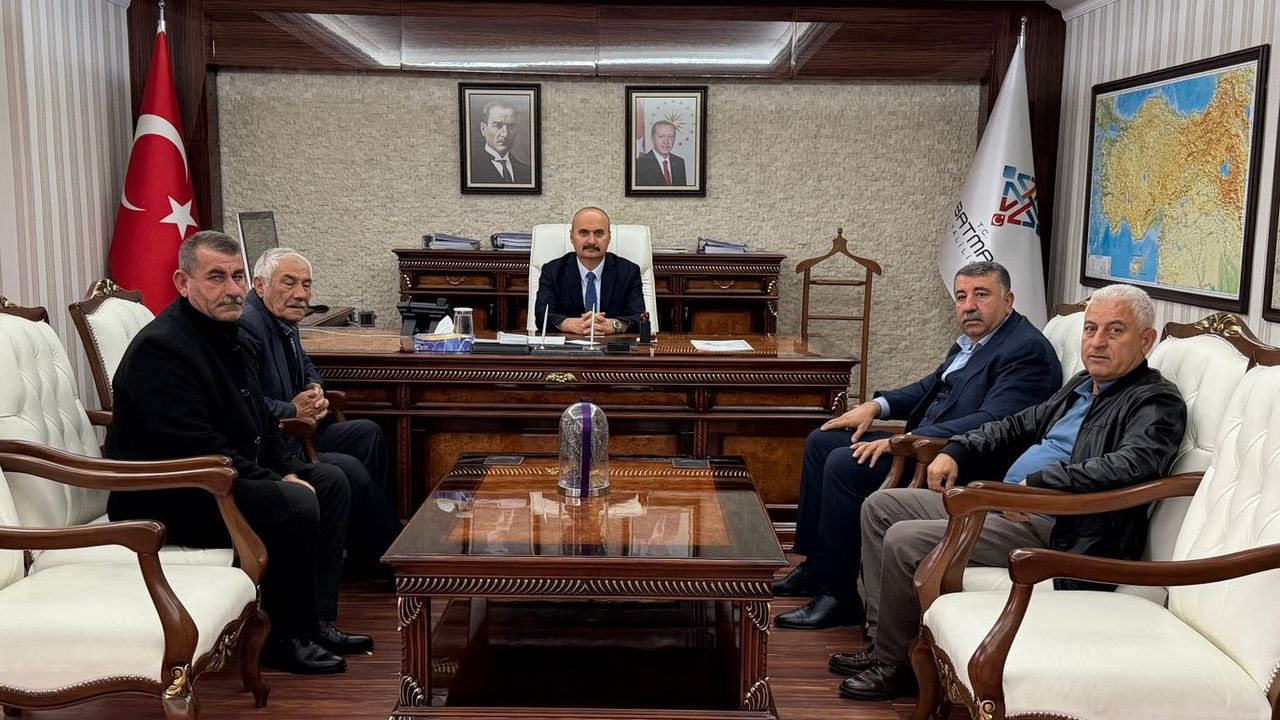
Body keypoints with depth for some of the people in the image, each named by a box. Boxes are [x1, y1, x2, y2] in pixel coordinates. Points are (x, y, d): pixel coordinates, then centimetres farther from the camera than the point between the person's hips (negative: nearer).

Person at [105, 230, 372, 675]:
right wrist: (277, 482, -22)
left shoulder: (229, 337, 12)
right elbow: (194, 449, -28)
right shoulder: (161, 347, -21)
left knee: (330, 482, 7)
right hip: (163, 500, -11)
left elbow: (260, 421, 20)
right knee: (295, 505, -27)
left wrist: (289, 470, 3)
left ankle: (318, 623, 8)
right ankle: (284, 639, -8)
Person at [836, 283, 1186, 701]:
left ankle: (892, 663, 1)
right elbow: (1019, 426, 27)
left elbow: (1133, 464, -29)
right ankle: (882, 637, 11)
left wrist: (1040, 483, -31)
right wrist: (957, 451, 12)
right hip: (998, 503, 10)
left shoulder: (1156, 401, -10)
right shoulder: (1083, 386, 18)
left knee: (904, 540, -21)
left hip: (1046, 530, -10)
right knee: (880, 506, 8)